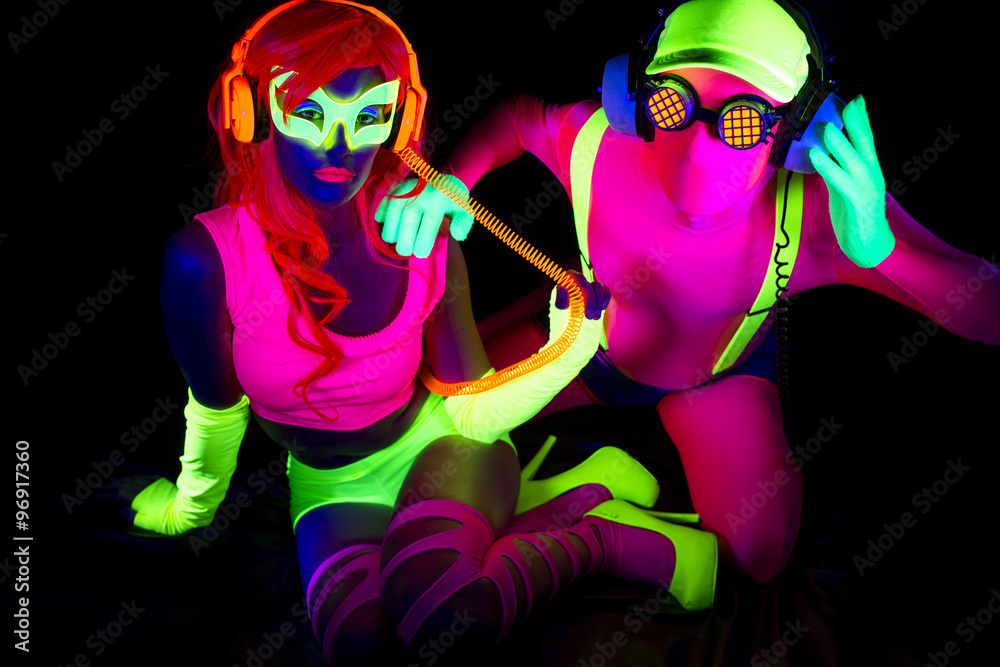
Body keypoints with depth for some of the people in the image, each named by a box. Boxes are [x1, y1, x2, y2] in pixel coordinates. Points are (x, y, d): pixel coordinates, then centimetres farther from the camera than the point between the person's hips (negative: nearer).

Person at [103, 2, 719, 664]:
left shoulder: (423, 238, -17)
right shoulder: (207, 257, -22)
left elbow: (473, 413, -9)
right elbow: (217, 411, -3)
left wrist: (568, 349, -23)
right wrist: (193, 505, 13)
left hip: (440, 443, -2)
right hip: (332, 486, 2)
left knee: (439, 612, -33)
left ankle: (599, 539, -4)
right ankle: (577, 495, -8)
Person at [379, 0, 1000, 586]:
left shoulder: (827, 209, -39)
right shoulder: (594, 139, -34)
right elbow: (518, 114, -9)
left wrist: (878, 247, -58)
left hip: (721, 375, -1)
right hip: (587, 334, 2)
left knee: (759, 554, -10)